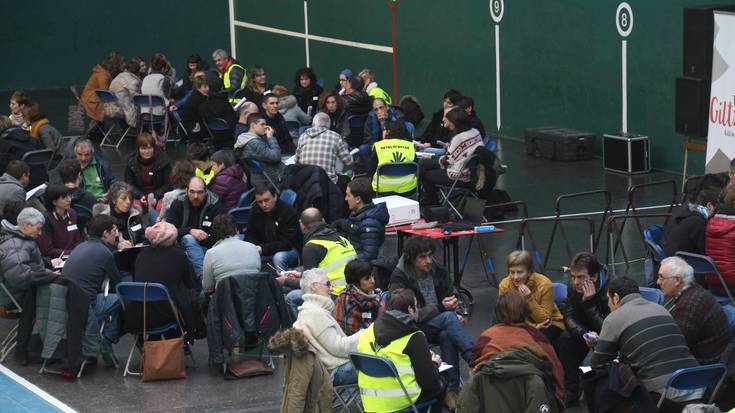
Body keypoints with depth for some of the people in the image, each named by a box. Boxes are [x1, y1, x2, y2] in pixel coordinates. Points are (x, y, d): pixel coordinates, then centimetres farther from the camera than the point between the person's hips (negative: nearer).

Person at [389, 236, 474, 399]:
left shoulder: (439, 272, 4)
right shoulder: (399, 278, -12)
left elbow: (453, 299, 13)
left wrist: (455, 310, -11)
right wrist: (441, 307, -25)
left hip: (440, 327, 4)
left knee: (447, 335, -33)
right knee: (448, 317, -31)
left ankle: (452, 388, -31)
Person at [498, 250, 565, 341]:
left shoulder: (544, 284, -24)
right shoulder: (504, 285, -17)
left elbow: (544, 319, -18)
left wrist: (529, 299, -32)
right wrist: (533, 326, -26)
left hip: (549, 324, -2)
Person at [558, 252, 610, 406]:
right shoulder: (573, 287, -13)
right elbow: (569, 318, -12)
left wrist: (589, 301, -39)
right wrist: (585, 335, -32)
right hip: (589, 330, 5)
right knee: (566, 338, -21)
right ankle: (571, 392, -13)